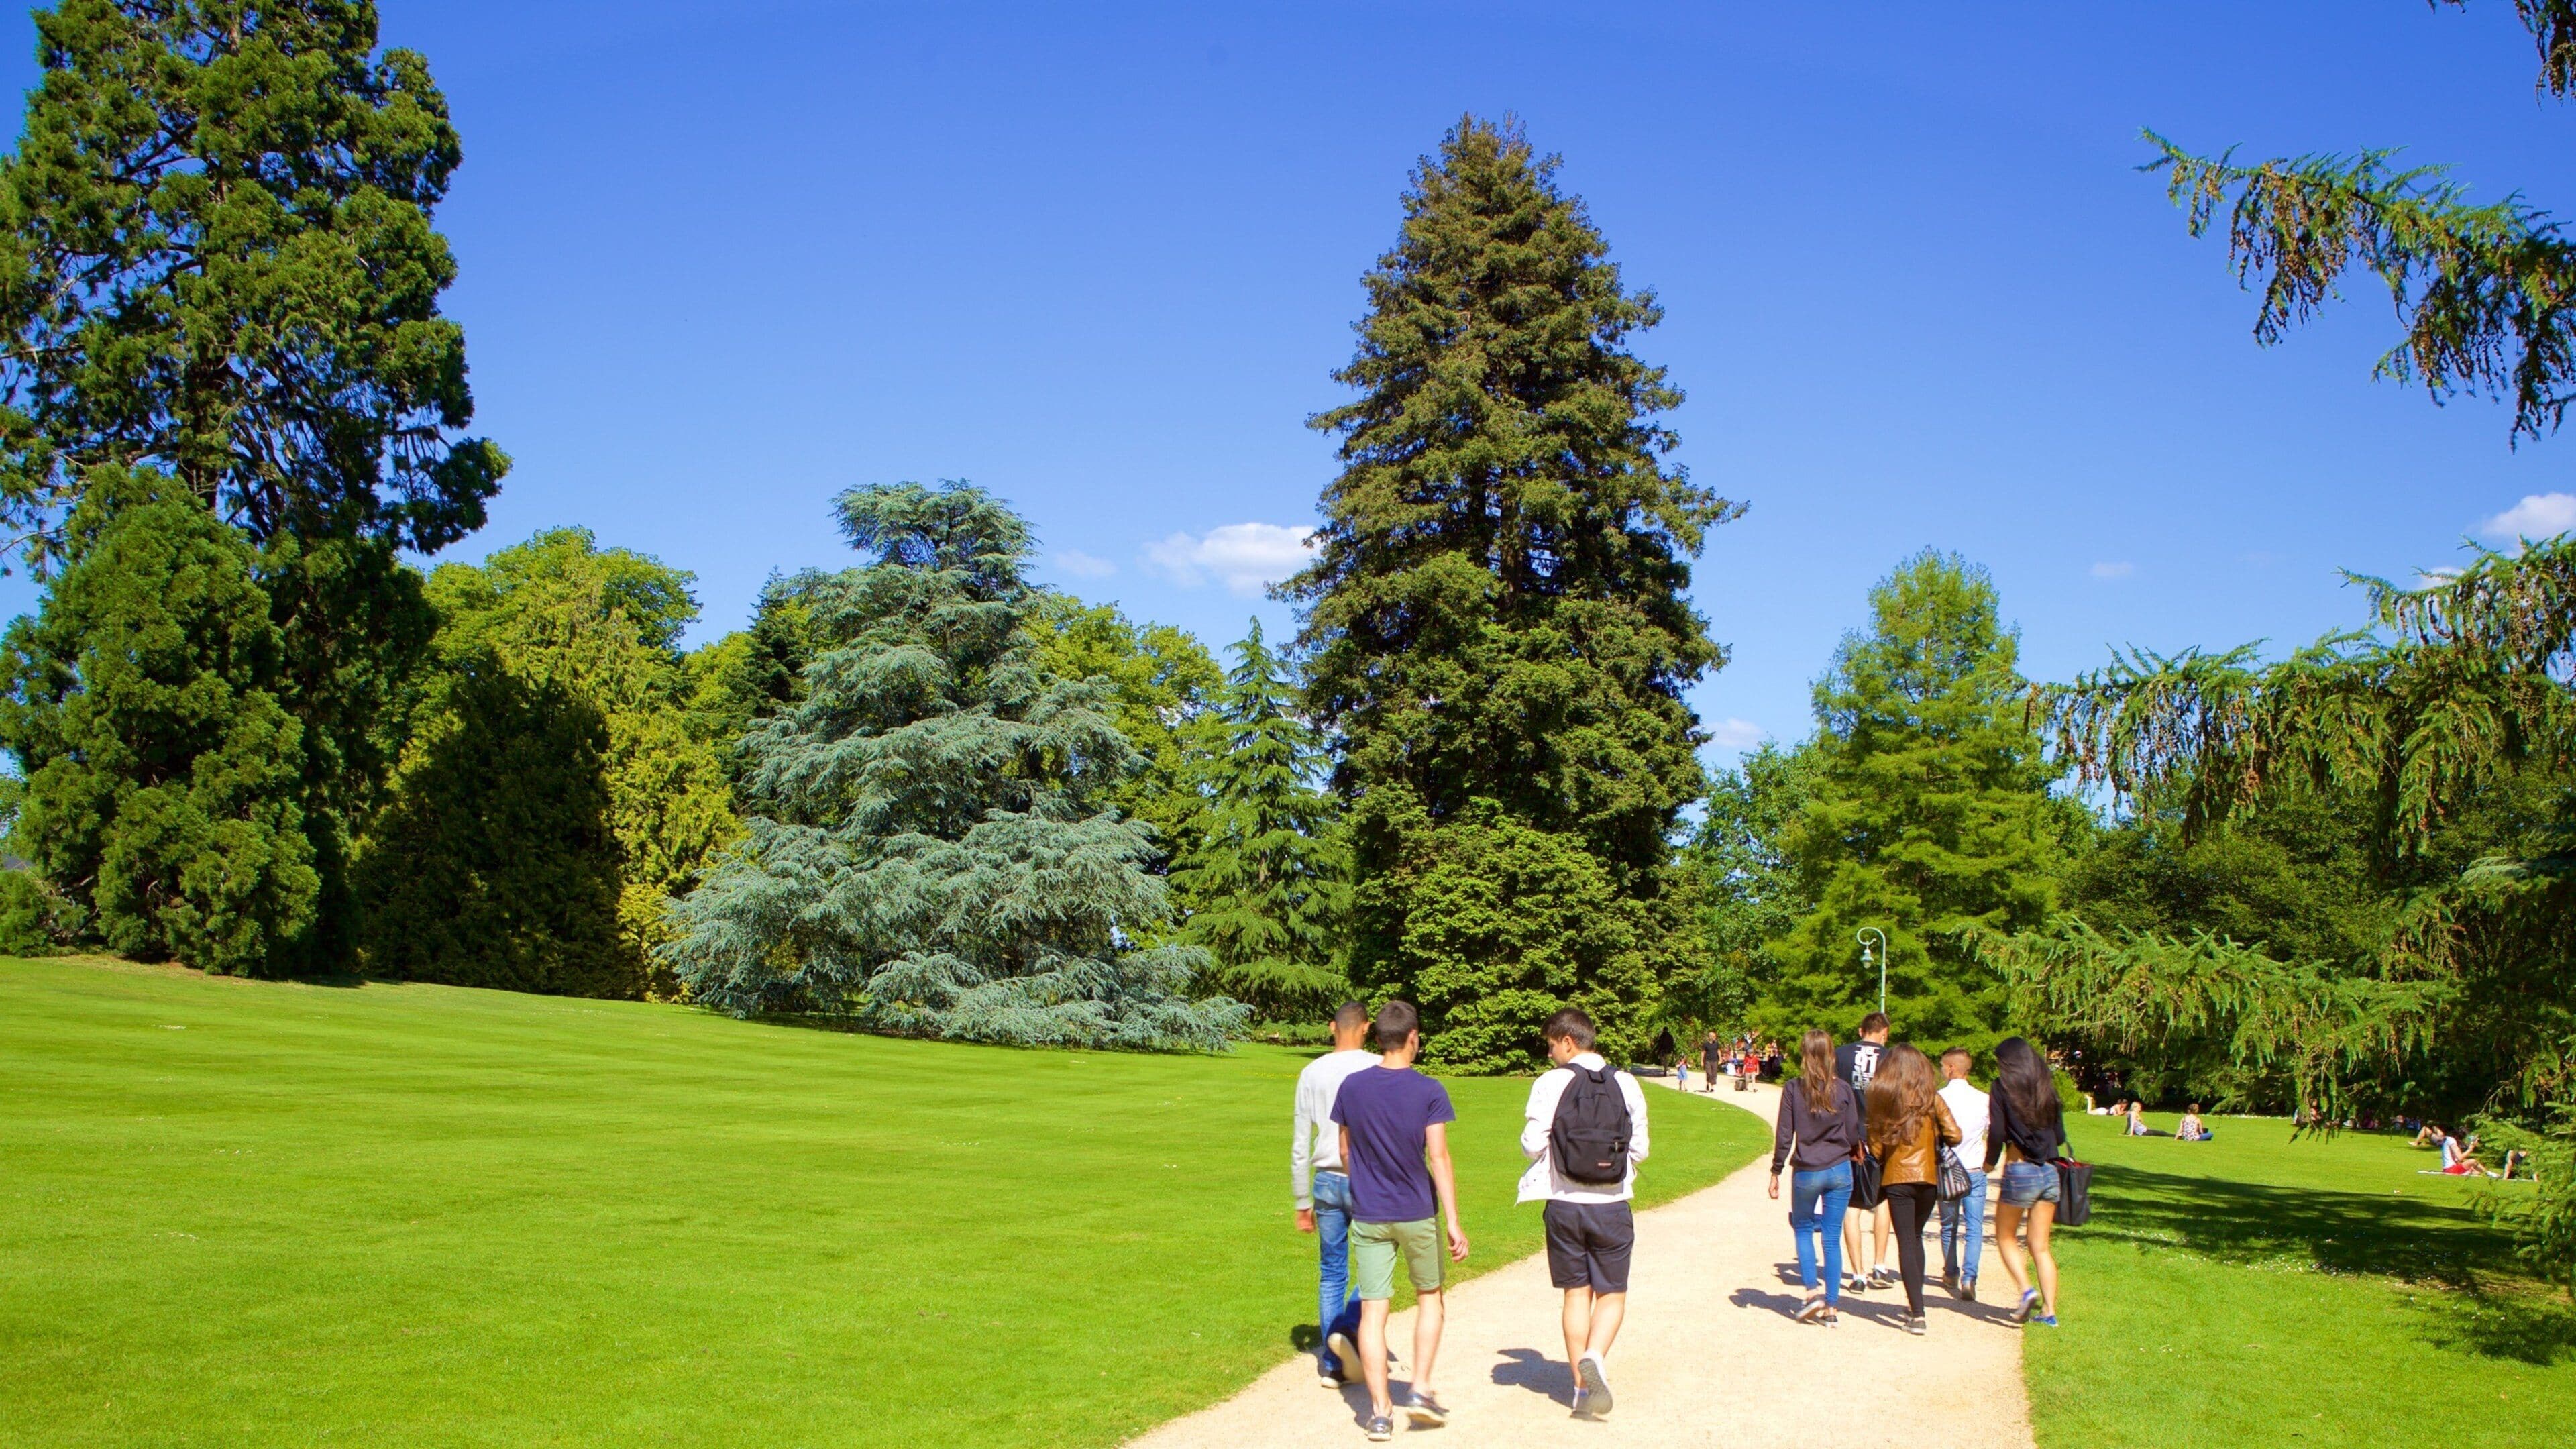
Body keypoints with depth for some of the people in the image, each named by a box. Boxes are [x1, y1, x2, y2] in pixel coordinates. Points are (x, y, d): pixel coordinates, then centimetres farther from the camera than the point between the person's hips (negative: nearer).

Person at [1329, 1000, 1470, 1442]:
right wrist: (1454, 1223, -11)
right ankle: (1421, 1389, 11)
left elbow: (1345, 1152, 8)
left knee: (1372, 1310, 4)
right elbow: (1438, 1158, -14)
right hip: (1417, 1214, -2)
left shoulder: (1351, 1087, -2)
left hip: (1368, 1216, 2)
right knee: (1428, 1298, 18)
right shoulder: (1428, 1092, -11)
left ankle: (1380, 1410, 4)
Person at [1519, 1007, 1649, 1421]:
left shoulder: (1550, 1083, -8)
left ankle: (1582, 1387, 14)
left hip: (1564, 1205, 0)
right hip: (1612, 1207, 0)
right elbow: (1639, 1148, 1)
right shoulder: (1625, 1084, -1)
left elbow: (1532, 1145, -9)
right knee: (1612, 1294, 11)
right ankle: (1594, 1357, -16)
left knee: (1577, 1294, 13)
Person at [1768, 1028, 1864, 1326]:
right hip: (1840, 1172, 1)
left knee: (1803, 1230, 18)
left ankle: (1812, 1293, 4)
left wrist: (1775, 1173, 4)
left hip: (1807, 1172, -1)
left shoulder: (1793, 1091, -8)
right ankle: (1831, 1307, 8)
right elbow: (1853, 1135, 1)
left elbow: (1784, 1136, -6)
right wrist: (1854, 1152, 23)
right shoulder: (1843, 1090, -4)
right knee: (1832, 1238, 7)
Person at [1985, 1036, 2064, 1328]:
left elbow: (1997, 1132, -10)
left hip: (2020, 1172, -4)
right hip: (2049, 1172, 4)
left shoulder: (2004, 1087, -5)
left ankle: (2026, 1290, -5)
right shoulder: (2047, 1090, 8)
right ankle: (2049, 1310, 5)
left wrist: (1990, 1161, 8)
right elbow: (2060, 1137, 10)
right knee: (2040, 1246, 10)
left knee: (2006, 1237, 14)